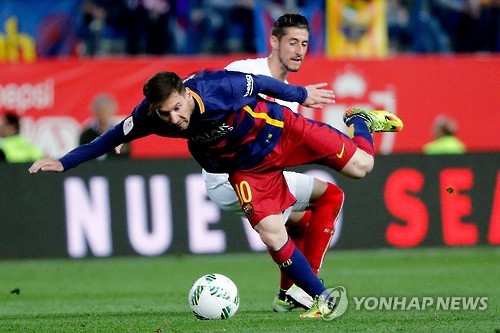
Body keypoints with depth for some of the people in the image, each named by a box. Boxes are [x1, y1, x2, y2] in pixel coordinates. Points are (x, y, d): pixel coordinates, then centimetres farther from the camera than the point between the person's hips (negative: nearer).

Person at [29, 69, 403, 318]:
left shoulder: (218, 89, -36)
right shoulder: (150, 116, -25)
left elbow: (260, 83, -18)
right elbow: (112, 138, -10)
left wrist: (301, 95, -1)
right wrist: (64, 163, -12)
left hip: (280, 130, -3)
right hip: (247, 167, 3)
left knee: (360, 166, 0)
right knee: (272, 235, -12)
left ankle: (358, 122, 36)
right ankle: (323, 300, 4)